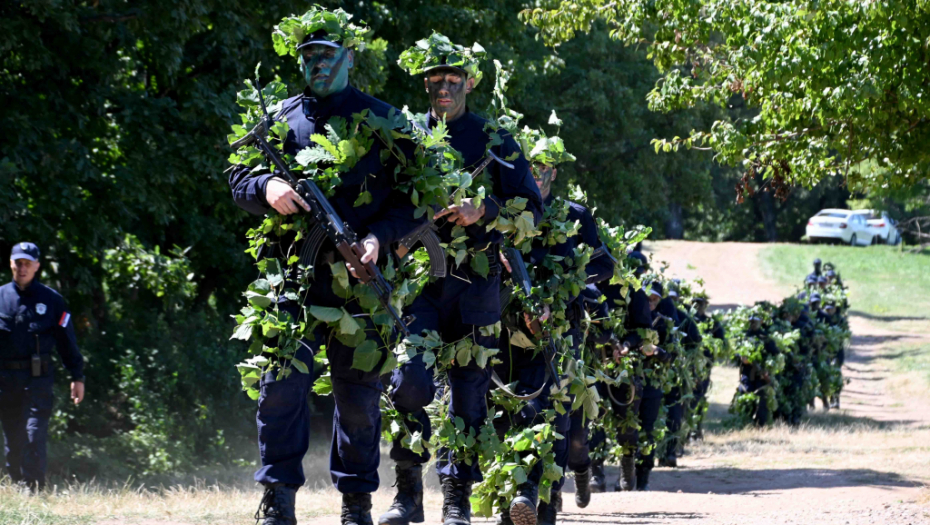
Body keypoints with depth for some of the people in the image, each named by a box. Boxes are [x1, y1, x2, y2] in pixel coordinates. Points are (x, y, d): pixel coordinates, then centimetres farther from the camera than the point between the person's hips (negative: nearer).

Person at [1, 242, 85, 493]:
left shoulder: (51, 300, 4)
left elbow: (67, 341, 7)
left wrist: (77, 377, 4)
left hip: (39, 378, -2)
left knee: (35, 435, -12)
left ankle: (34, 489, -12)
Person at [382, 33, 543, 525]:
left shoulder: (494, 142, 7)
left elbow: (531, 207, 4)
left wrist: (483, 211, -13)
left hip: (474, 282, 0)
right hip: (416, 277, 0)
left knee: (468, 389, 1)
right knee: (410, 381, -16)